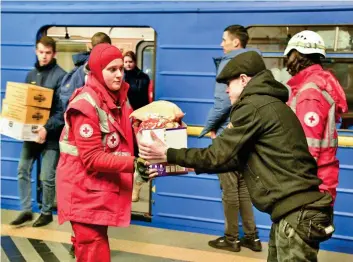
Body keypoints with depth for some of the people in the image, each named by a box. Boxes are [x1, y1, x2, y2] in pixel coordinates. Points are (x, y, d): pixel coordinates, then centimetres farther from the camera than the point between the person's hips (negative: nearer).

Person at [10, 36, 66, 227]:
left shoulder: (61, 76, -11)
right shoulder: (31, 74, 10)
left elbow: (63, 109, -17)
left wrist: (47, 128, -26)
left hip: (51, 134, -6)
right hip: (32, 131, 6)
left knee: (47, 176, 1)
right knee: (23, 170, 7)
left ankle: (46, 212, 19)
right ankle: (26, 210, 19)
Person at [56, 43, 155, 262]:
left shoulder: (119, 98, 6)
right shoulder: (86, 104, -21)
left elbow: (127, 135, 18)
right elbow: (92, 158, -24)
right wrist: (133, 163, -31)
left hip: (105, 187, 8)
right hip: (85, 190, -8)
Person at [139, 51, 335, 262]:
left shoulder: (253, 107, -12)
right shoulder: (270, 104, 18)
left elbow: (217, 156, -11)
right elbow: (237, 158, 19)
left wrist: (168, 154, 0)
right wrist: (189, 164, 19)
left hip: (296, 214, -9)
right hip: (297, 210, 9)